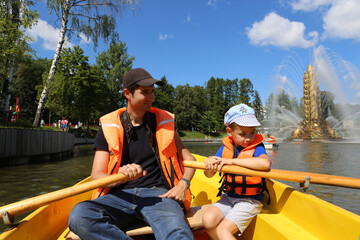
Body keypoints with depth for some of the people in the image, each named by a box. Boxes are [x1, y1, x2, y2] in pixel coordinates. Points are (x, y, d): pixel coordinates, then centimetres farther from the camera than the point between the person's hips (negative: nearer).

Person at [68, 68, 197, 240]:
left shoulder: (163, 121, 10)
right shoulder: (109, 127, 7)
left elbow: (189, 159, 14)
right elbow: (96, 175, 1)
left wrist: (183, 184, -7)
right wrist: (120, 177, -22)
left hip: (157, 193, -3)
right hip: (120, 195, 3)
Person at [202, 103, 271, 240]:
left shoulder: (256, 147, -9)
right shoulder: (226, 147, 3)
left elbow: (265, 163, -34)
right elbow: (209, 175, 3)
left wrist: (231, 161, -30)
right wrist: (210, 165, -22)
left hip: (250, 201, -5)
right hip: (228, 197, 5)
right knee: (208, 220, -16)